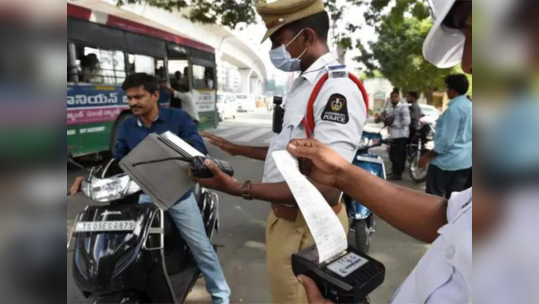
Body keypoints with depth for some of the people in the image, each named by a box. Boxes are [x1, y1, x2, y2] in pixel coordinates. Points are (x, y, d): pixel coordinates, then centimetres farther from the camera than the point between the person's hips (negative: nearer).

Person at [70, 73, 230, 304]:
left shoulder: (178, 118, -10)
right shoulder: (127, 127, 3)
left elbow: (198, 149, -17)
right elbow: (118, 161, 7)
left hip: (177, 193, -3)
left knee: (201, 247, 6)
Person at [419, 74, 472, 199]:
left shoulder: (454, 108, -18)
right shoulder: (470, 106, 9)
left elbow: (446, 139, -21)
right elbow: (465, 134, 17)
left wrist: (428, 156, -13)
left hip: (448, 160, -9)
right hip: (466, 161, 9)